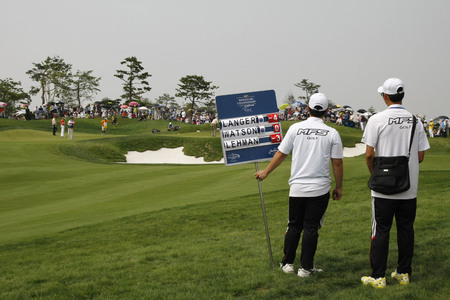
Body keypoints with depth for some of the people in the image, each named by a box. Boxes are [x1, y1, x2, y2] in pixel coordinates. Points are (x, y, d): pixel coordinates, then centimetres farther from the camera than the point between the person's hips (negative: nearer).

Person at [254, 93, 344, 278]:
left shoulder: (296, 128, -1)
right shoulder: (331, 133, -4)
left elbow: (281, 154, 4)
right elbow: (337, 163, -3)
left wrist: (265, 172, 17)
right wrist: (339, 187, 8)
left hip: (297, 187, 1)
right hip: (320, 189, -1)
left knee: (294, 226, 13)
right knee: (311, 227, 4)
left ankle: (287, 263, 20)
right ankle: (306, 268, 7)